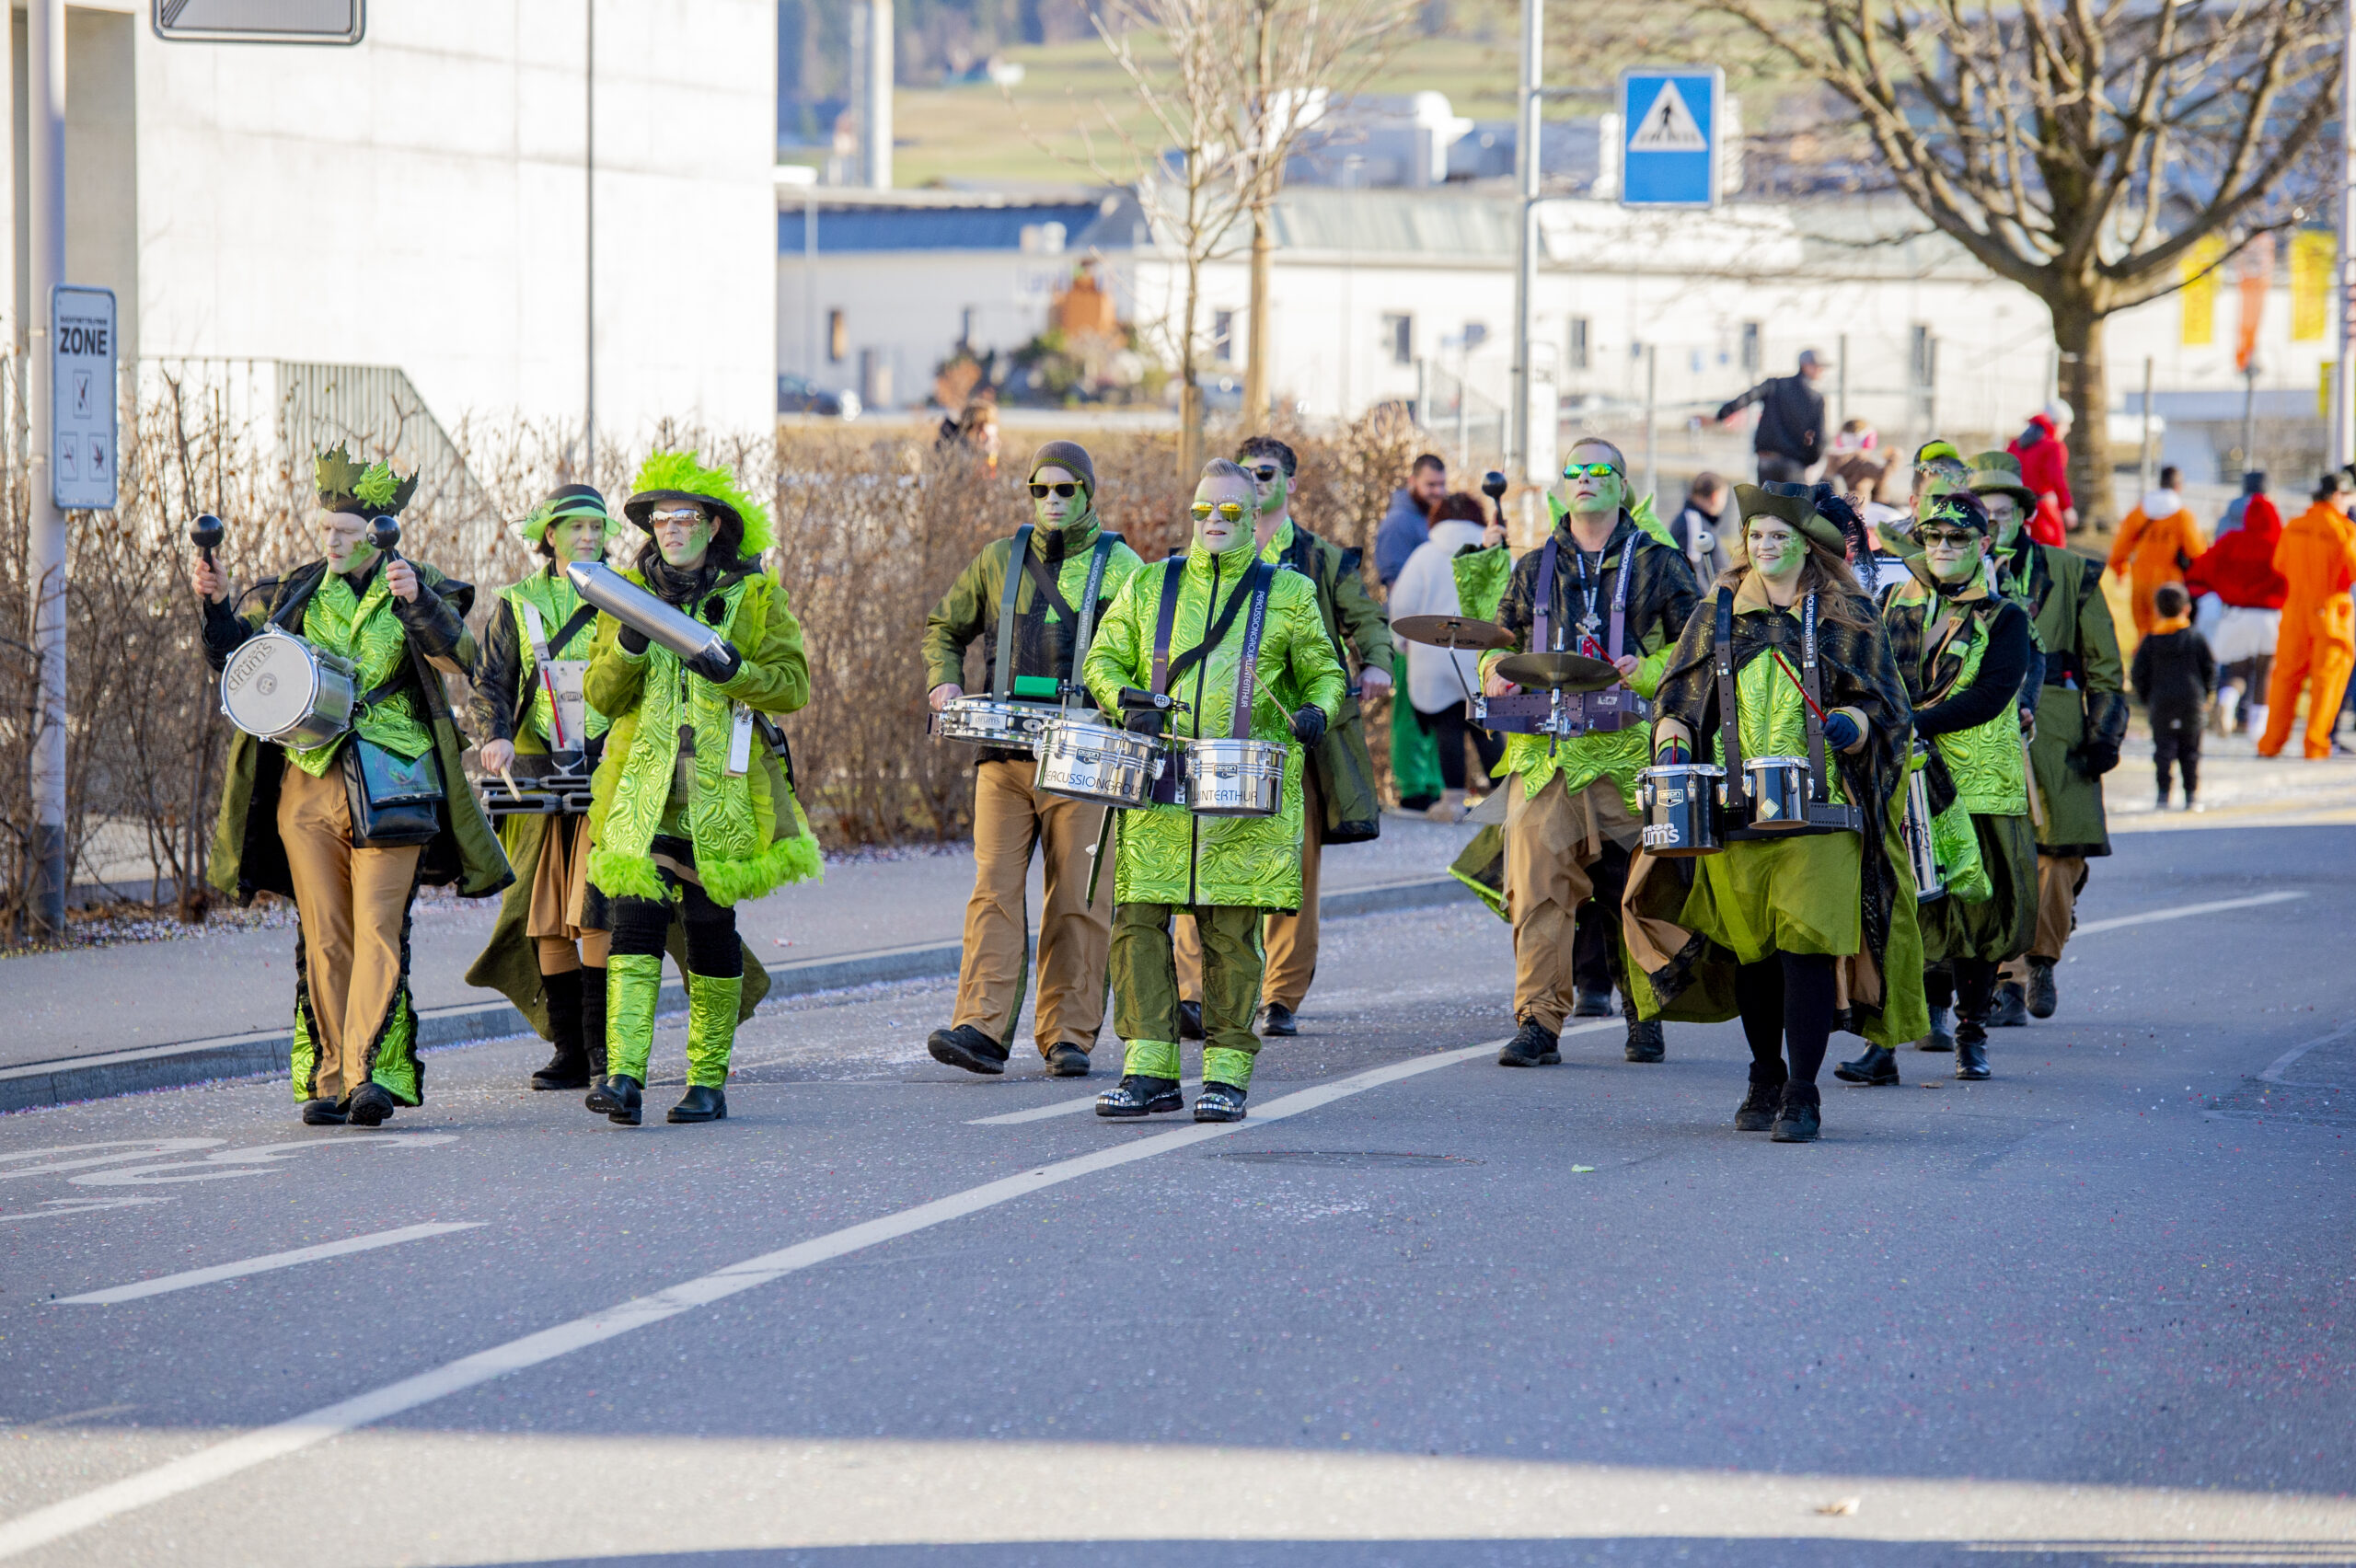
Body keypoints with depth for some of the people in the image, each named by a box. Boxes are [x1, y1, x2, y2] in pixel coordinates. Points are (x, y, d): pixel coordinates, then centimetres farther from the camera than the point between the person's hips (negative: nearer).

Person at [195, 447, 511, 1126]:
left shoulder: (422, 593, 3)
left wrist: (415, 601, -30)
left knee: (378, 929, -12)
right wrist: (217, 606, -8)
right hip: (306, 782, 3)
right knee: (322, 938, 3)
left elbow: (457, 656, -14)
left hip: (388, 784, -3)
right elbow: (235, 659, 10)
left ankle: (372, 1072, -18)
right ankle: (327, 1079, 8)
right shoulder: (294, 594, 12)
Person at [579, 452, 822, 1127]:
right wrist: (627, 649, -11)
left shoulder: (755, 596, 5)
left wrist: (734, 671, -18)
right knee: (635, 920, -13)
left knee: (710, 928, 4)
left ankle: (709, 1081, 14)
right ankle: (622, 1076, -21)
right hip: (642, 787, 1)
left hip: (721, 790, -1)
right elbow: (601, 697, 8)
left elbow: (793, 686, -1)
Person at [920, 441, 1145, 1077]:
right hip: (1004, 752, 2)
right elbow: (945, 625, 25)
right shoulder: (1000, 559, 12)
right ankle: (981, 1029, -15)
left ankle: (1068, 1035, 8)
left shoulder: (1120, 566, 4)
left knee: (1077, 899, 1)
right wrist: (945, 682, 7)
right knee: (995, 887, -8)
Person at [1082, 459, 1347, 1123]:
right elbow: (1103, 661, 14)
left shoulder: (1288, 594, 10)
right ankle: (1150, 1069, 0)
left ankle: (1227, 1073, 5)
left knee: (1232, 931, -3)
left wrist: (1316, 711, -10)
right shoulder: (1149, 587, 14)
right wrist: (1127, 701, -8)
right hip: (1159, 787, 2)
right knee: (1137, 920, -5)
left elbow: (1324, 673, 13)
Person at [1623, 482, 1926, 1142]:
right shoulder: (1719, 612, 13)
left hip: (1818, 810, -3)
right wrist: (1672, 745, -6)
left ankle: (1803, 1095, -9)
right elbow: (1679, 697, 14)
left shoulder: (1847, 617, 6)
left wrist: (1846, 726, -19)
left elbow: (1882, 707, 2)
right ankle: (1765, 1082, 23)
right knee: (1749, 946, 7)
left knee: (1808, 943, -12)